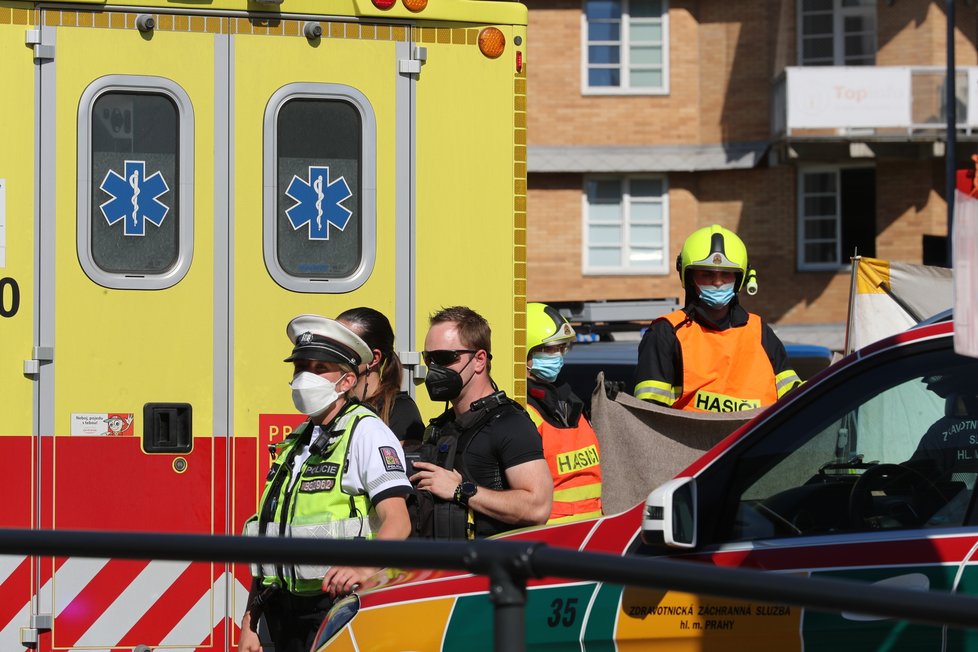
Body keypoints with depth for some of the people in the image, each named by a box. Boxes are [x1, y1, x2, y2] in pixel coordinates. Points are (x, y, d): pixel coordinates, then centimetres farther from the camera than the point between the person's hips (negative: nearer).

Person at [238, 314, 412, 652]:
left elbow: (397, 520, -18)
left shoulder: (365, 431, -5)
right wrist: (249, 624, 15)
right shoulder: (293, 444, 19)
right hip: (285, 610, 7)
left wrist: (365, 567, -37)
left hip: (336, 605, -7)